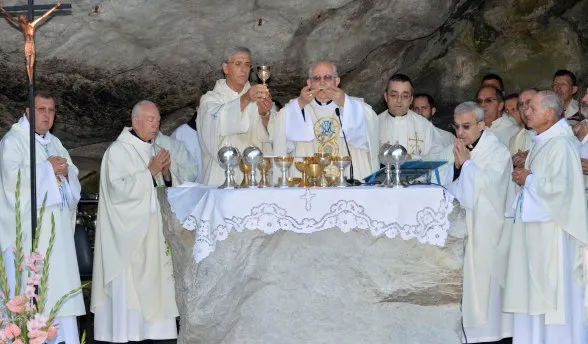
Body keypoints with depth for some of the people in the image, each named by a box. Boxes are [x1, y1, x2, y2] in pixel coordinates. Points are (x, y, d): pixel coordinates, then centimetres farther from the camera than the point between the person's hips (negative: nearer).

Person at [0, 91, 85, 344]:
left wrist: (65, 171, -4)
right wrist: (47, 169, -13)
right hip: (28, 230, -7)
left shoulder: (54, 143, 18)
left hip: (57, 228, 7)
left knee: (61, 283, 4)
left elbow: (74, 178, 18)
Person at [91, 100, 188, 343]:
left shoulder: (160, 150, 15)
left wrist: (167, 173, -6)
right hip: (130, 233, -6)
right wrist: (150, 172, -15)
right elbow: (119, 189, -16)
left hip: (157, 230, 6)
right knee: (129, 289, -8)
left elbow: (176, 186, 14)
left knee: (156, 285, 3)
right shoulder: (118, 151, -4)